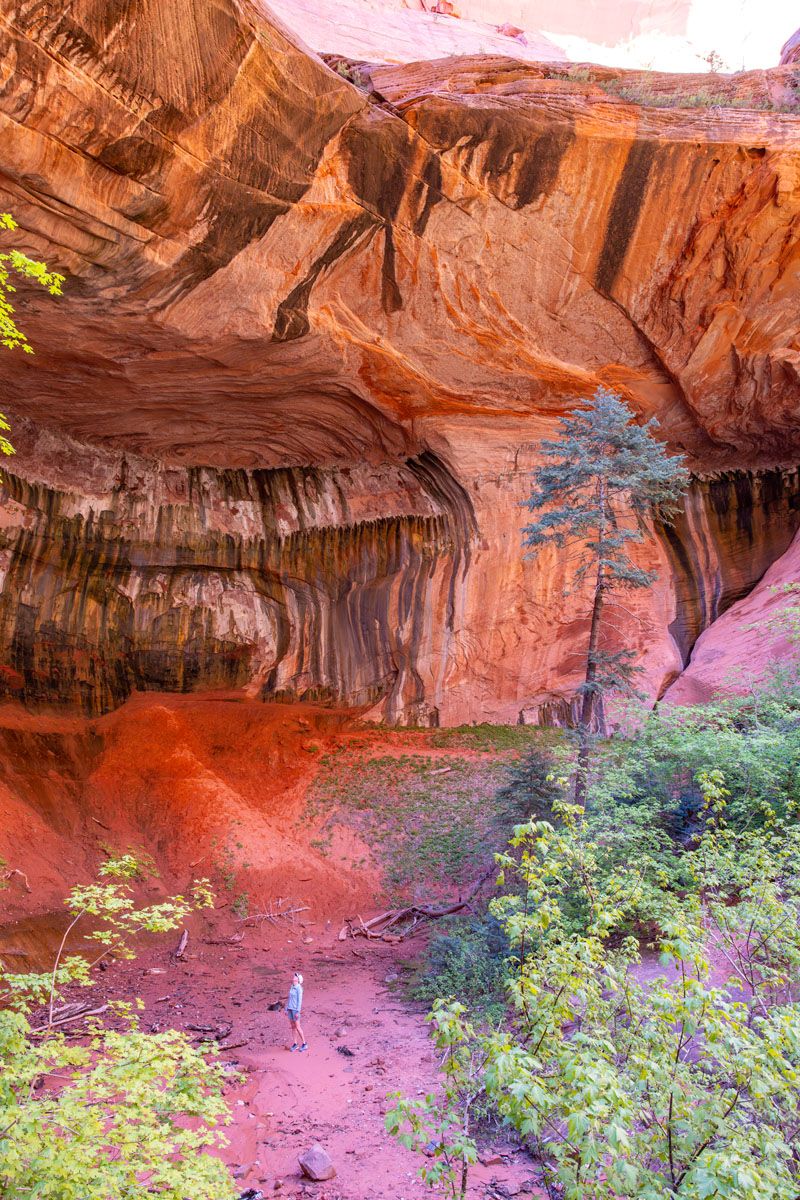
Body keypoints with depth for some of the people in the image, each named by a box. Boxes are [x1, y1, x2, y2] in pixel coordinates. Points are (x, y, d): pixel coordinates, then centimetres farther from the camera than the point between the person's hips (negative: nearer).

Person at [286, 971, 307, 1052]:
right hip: (290, 1009, 8)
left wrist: (298, 1012, -20)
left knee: (297, 1027, -4)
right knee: (293, 1026, 9)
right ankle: (295, 1044, 17)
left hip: (296, 1009, -8)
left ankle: (304, 1044, 5)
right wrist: (287, 1009, 12)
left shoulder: (299, 988, -15)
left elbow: (300, 1000, -17)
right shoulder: (292, 987, 9)